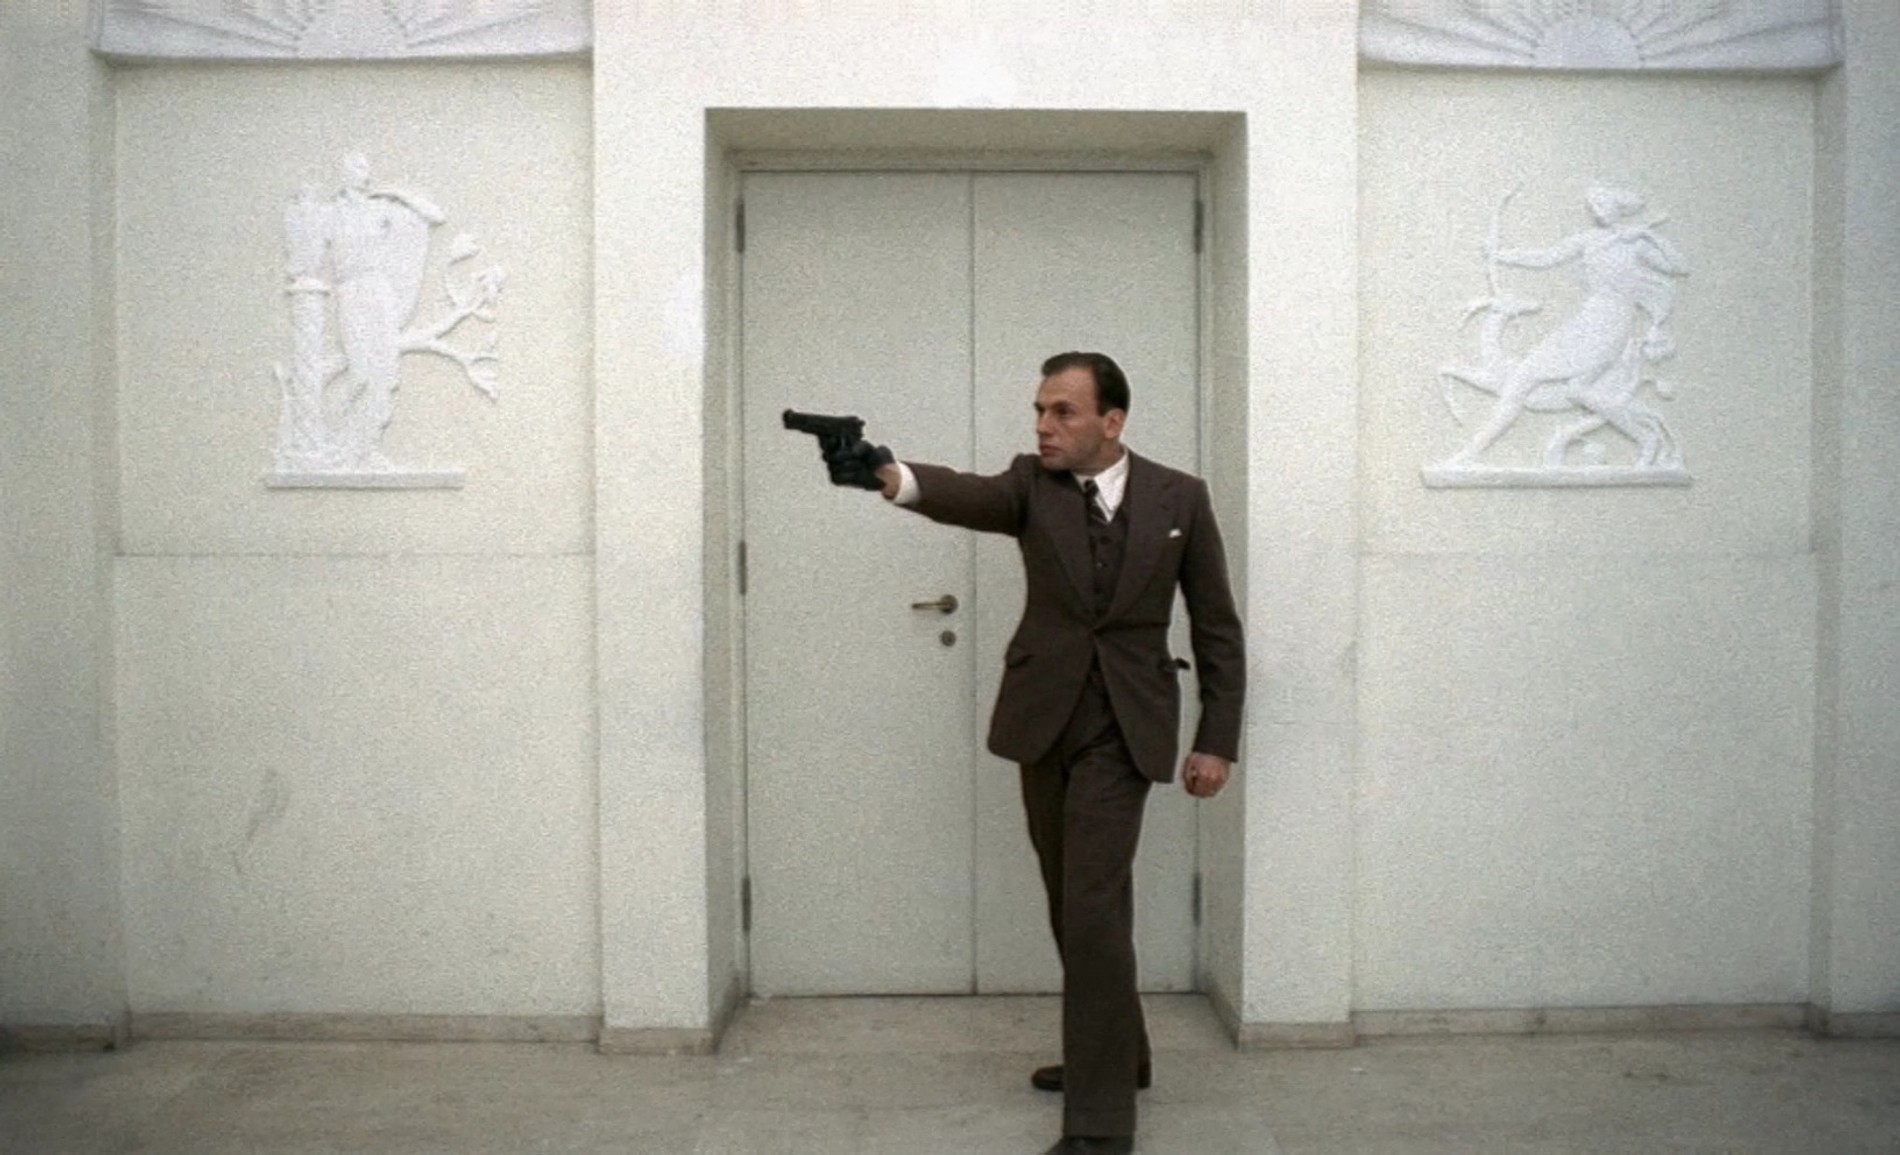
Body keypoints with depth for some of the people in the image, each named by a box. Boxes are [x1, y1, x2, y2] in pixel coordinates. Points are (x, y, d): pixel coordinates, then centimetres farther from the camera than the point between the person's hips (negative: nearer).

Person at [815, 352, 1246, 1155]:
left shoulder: (1179, 497, -4)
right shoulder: (1031, 486, -3)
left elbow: (1216, 625, 1)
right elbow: (965, 495, -26)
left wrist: (1217, 739, -4)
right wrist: (886, 473, -48)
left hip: (1123, 727, -3)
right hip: (1044, 720, 3)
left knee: (1094, 908, -12)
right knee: (1074, 906, 15)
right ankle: (1116, 1051, 36)